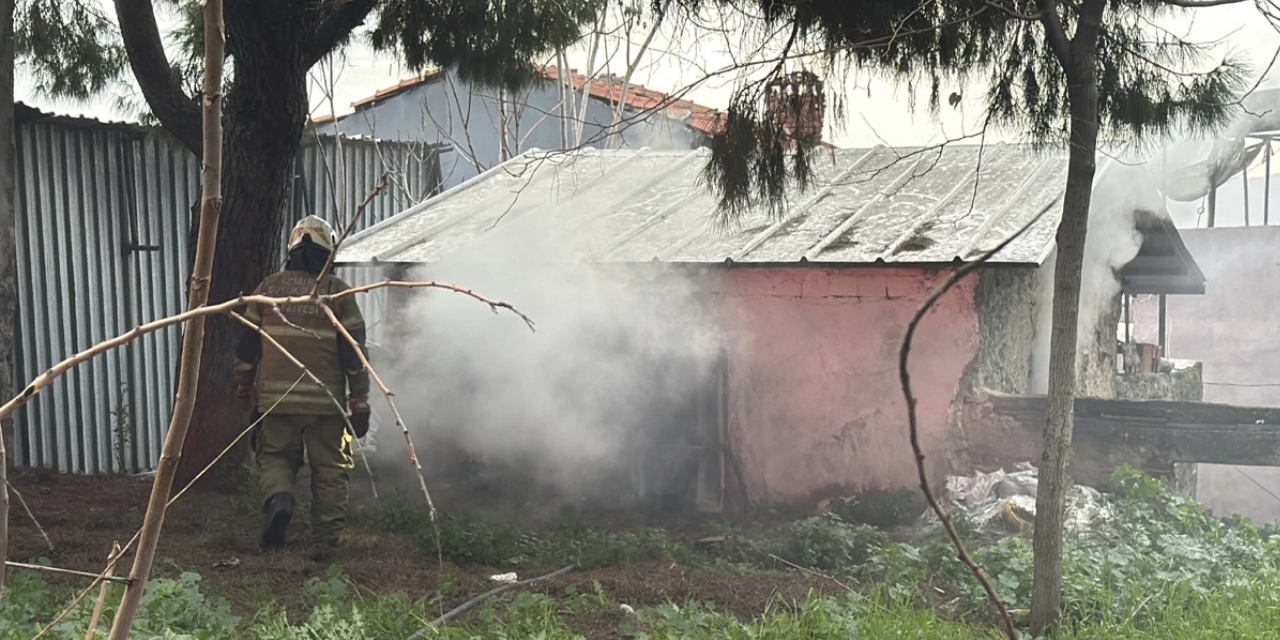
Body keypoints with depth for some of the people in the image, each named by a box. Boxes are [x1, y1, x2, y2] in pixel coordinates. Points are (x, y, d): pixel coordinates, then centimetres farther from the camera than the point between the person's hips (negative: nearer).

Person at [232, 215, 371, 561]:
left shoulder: (268, 287, 5)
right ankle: (324, 543, 8)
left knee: (274, 455, 19)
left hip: (276, 397, 2)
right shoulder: (338, 292, -2)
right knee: (329, 470, 7)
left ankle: (278, 497, -10)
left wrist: (244, 386, 23)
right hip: (326, 401, -2)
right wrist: (359, 401, 0)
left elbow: (247, 341, 10)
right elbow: (354, 350, -4)